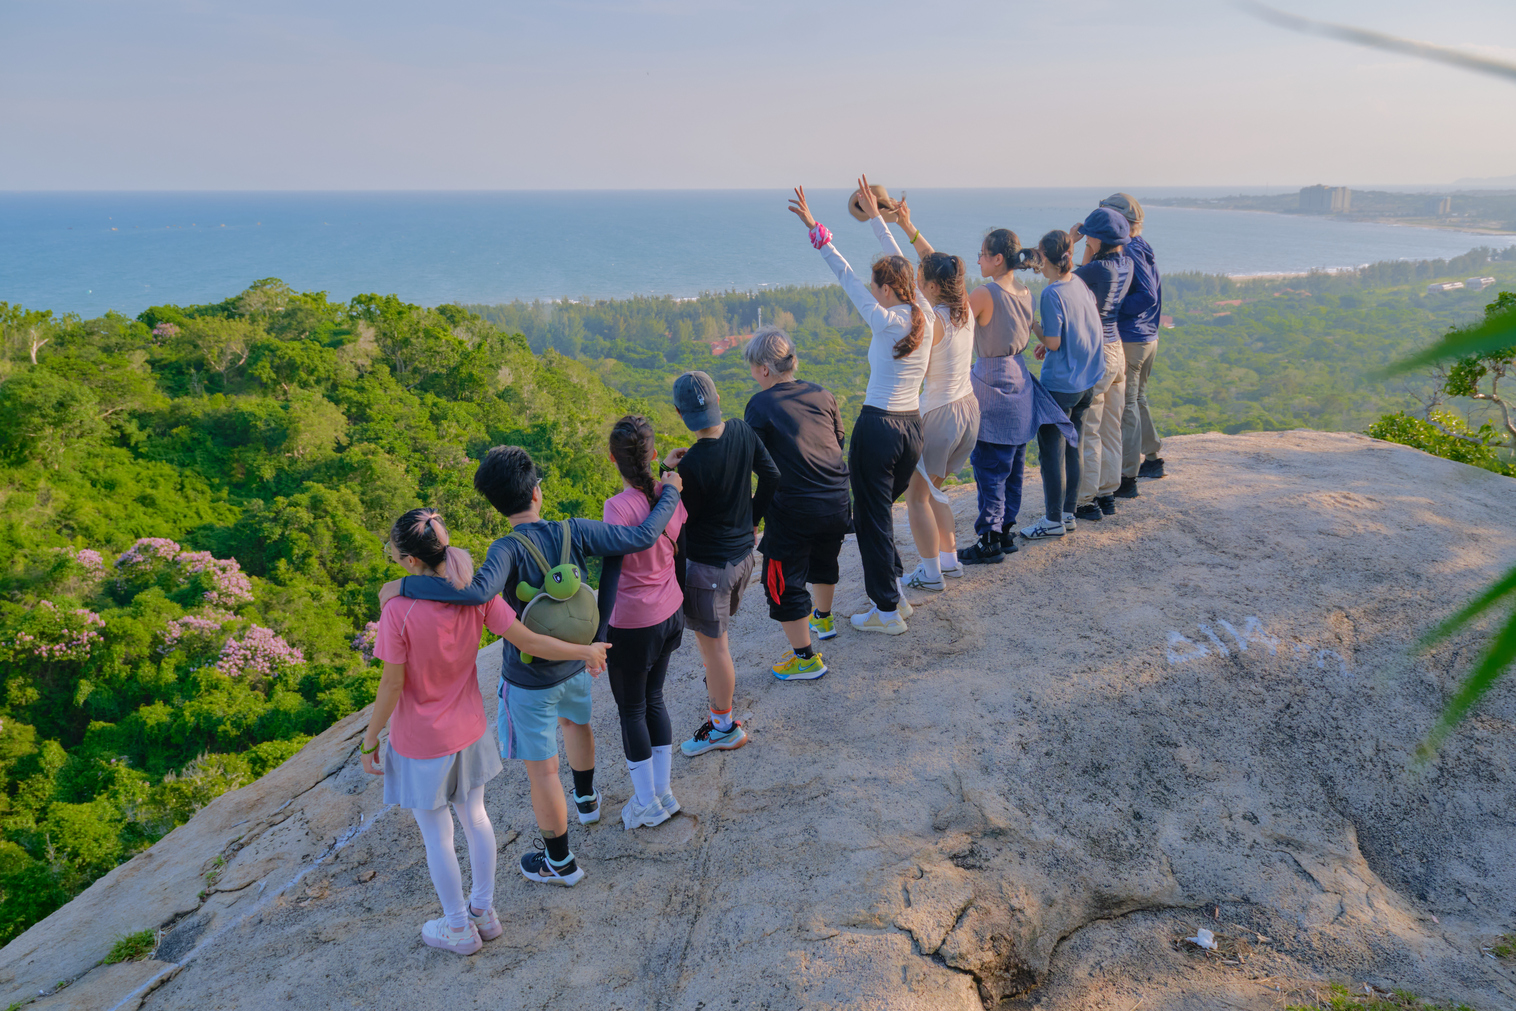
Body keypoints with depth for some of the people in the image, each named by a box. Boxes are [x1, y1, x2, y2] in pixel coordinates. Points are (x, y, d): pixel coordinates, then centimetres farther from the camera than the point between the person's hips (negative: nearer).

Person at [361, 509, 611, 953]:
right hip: (467, 731, 5)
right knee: (474, 816, 24)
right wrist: (584, 651, 3)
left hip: (420, 744, -5)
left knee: (436, 835, 15)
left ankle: (459, 928, 33)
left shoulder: (399, 612, -28)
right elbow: (527, 641, -12)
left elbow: (392, 687, -21)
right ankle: (483, 911, 41)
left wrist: (369, 741, -6)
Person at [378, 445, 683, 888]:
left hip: (529, 680, -6)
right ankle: (586, 798, 61)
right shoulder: (574, 532, -15)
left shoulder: (509, 549, -28)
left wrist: (405, 585, -38)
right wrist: (670, 492, 2)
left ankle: (560, 862, 28)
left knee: (541, 769, 11)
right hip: (574, 663, 6)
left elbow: (478, 590, -48)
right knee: (575, 720, 36)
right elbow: (643, 536, -14)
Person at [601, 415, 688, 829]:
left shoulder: (619, 507, -24)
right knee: (653, 700, 22)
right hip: (670, 615, 6)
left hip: (632, 626, -6)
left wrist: (597, 637, -21)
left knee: (631, 711, 12)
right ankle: (663, 791, 33)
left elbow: (610, 575, -25)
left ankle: (647, 804, 25)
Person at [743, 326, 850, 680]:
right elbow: (840, 442, 14)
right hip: (836, 502, 7)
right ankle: (822, 618, 54)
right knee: (823, 559, 31)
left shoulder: (760, 405, -9)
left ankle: (806, 658, 15)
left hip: (793, 510, -7)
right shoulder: (822, 394, 6)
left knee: (783, 582, 8)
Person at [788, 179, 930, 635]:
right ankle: (895, 592, 27)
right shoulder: (924, 315, 3)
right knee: (882, 510, 22)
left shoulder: (884, 322, -15)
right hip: (912, 427, 7)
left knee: (871, 517, 4)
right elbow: (900, 265, 15)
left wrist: (816, 230, -10)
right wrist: (875, 216, 23)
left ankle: (887, 610, 10)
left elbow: (846, 275, -14)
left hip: (878, 426, -7)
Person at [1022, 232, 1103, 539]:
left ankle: (1054, 521, 8)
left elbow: (1053, 343, -17)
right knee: (1072, 447, 16)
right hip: (1087, 381, 8)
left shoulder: (1052, 293, -18)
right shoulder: (1081, 284, 5)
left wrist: (1032, 324, -4)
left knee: (1051, 450, 2)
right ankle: (1068, 513, 24)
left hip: (1059, 384, -8)